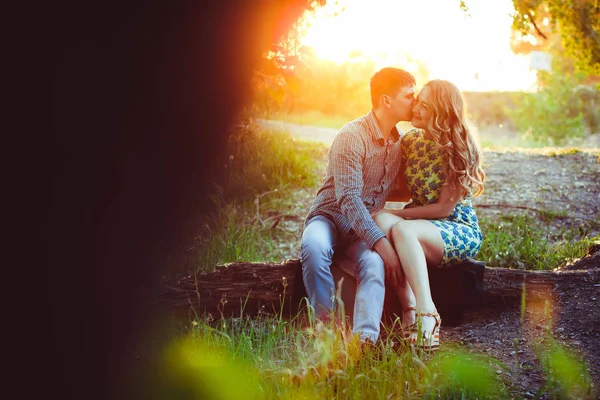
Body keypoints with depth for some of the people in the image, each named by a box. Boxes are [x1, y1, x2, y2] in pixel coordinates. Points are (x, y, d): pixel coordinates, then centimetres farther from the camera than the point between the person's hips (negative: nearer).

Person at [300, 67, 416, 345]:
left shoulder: (399, 143, 10)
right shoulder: (352, 136, -15)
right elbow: (348, 199, -23)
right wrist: (381, 244, -30)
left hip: (365, 228, 5)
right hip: (329, 218, -4)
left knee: (374, 264, -32)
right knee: (314, 247, -40)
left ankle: (365, 339, -49)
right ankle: (327, 324, -28)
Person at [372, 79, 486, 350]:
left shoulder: (460, 149, -12)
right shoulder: (410, 141, 5)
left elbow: (444, 208, -14)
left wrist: (395, 214, -15)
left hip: (460, 230, -5)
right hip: (421, 224, 5)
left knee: (402, 229, -35)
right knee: (381, 221, -29)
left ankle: (425, 314, -43)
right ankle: (410, 307, -39)